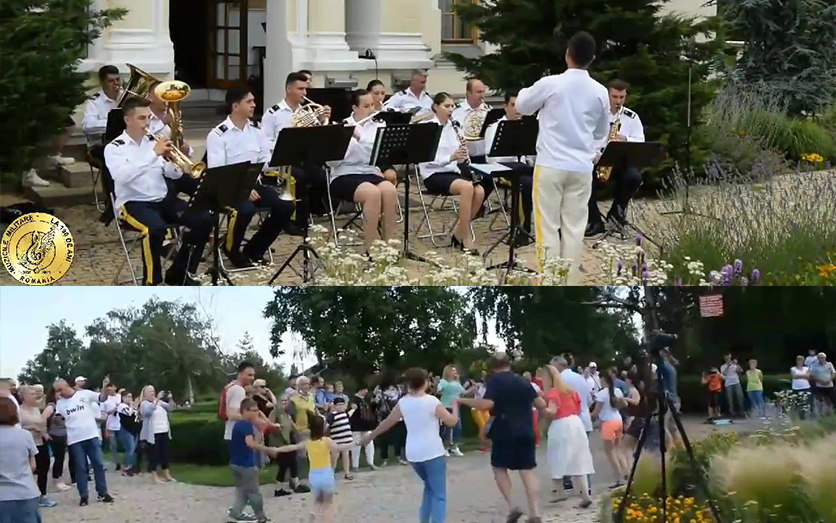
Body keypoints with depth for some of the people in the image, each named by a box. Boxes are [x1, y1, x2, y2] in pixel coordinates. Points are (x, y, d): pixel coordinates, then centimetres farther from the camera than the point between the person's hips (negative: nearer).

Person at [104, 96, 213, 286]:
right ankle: (152, 283, -20)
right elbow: (122, 176, -25)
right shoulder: (114, 148, -4)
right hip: (133, 203, -6)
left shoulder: (153, 142, 12)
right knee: (155, 228, -37)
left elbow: (174, 174, 9)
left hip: (162, 200, 6)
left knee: (204, 219, -10)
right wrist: (153, 154, -26)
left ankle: (179, 272, 4)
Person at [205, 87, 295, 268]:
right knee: (245, 209, -36)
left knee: (285, 206, -15)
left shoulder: (256, 131, 9)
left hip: (252, 184, 6)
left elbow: (265, 162, 9)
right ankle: (232, 249, -5)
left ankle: (254, 249, 4)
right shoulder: (218, 134, -11)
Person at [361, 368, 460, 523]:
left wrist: (370, 436, 26)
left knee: (430, 487, 26)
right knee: (439, 494, -3)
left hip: (413, 454, 6)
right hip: (432, 452, -6)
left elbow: (387, 422, 12)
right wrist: (455, 405, 15)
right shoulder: (432, 401, -10)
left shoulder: (403, 403, 2)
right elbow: (452, 421, -4)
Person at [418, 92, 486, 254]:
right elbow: (426, 159, -15)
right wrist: (451, 157, -26)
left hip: (453, 172, 6)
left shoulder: (453, 127, 11)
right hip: (434, 175, -6)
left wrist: (462, 157, -11)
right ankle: (466, 239, -24)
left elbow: (458, 157, 13)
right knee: (467, 187, -31)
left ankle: (458, 234, -5)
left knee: (479, 191, -21)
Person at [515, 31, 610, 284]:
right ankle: (570, 285, 7)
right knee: (574, 228, 7)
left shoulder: (550, 84, -9)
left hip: (551, 166, -3)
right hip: (582, 168, 3)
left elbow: (522, 106, 9)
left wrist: (530, 90, 29)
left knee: (547, 227, 2)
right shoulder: (600, 92, 2)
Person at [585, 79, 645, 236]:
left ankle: (618, 210, -5)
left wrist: (626, 140, -21)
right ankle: (595, 222, -12)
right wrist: (594, 154, -19)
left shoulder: (632, 117, 6)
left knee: (634, 177, -32)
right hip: (597, 162, -1)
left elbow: (641, 143, -1)